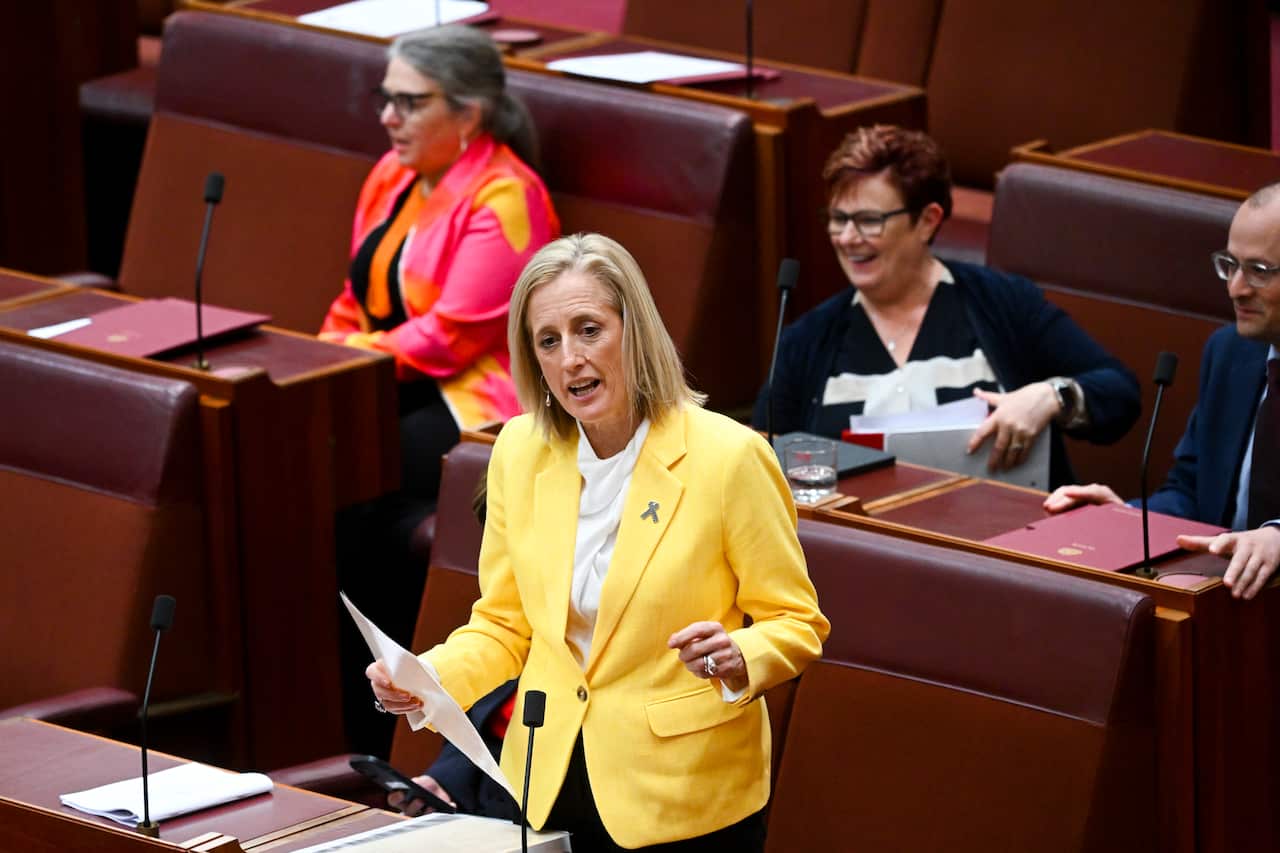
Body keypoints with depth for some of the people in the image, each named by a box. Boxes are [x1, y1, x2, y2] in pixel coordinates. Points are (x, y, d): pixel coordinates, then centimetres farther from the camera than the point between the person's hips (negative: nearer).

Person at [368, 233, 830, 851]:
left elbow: (796, 623, -7)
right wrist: (426, 679, -10)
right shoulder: (520, 452, -1)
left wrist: (737, 660, -28)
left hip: (684, 800, -4)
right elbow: (504, 625, 8)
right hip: (549, 785, 4)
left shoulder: (728, 457, -15)